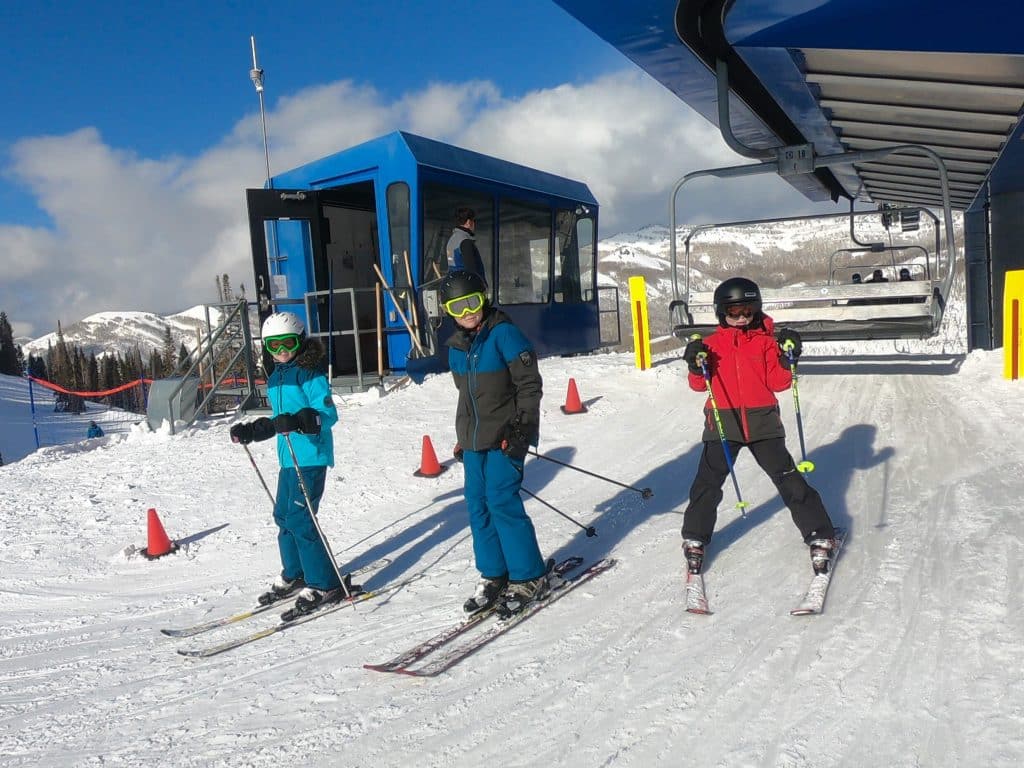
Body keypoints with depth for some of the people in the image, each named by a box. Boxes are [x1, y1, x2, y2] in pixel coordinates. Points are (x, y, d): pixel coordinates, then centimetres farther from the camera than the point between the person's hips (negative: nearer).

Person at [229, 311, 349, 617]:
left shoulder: (310, 373, -12)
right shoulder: (275, 378, 15)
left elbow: (328, 414, -20)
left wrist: (299, 421, -35)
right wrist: (249, 431, 19)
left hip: (311, 456, -9)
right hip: (288, 457, 9)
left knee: (300, 519, -10)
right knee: (283, 516, 16)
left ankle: (325, 584, 1)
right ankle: (293, 575, 34)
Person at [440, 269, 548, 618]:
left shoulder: (504, 334, -12)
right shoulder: (456, 346, 10)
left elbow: (530, 384, -12)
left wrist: (521, 429, -17)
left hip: (504, 437, -7)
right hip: (473, 439, 7)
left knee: (501, 502, -11)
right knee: (478, 505, 8)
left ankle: (530, 578, 3)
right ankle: (493, 575, 22)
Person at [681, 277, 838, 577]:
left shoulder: (766, 341, 5)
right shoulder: (712, 344, 6)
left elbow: (777, 384, 2)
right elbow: (700, 385, 3)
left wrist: (786, 360, -13)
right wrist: (697, 367, -16)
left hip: (762, 422, 0)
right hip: (722, 422, 0)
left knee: (789, 479, 1)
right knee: (707, 482, -1)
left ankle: (820, 536, 14)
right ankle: (695, 540, 16)